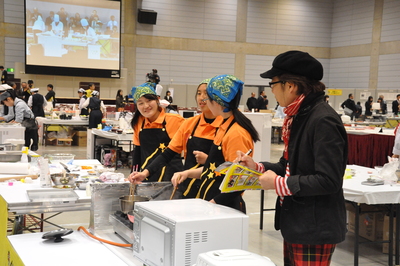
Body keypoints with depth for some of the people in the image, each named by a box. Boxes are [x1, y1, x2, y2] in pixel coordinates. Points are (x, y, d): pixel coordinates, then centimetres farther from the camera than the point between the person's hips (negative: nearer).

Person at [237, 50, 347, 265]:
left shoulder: (323, 120, -20)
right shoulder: (299, 117, 8)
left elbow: (328, 181, -24)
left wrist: (279, 183, -19)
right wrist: (257, 167, 3)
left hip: (314, 230, -9)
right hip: (296, 224, 9)